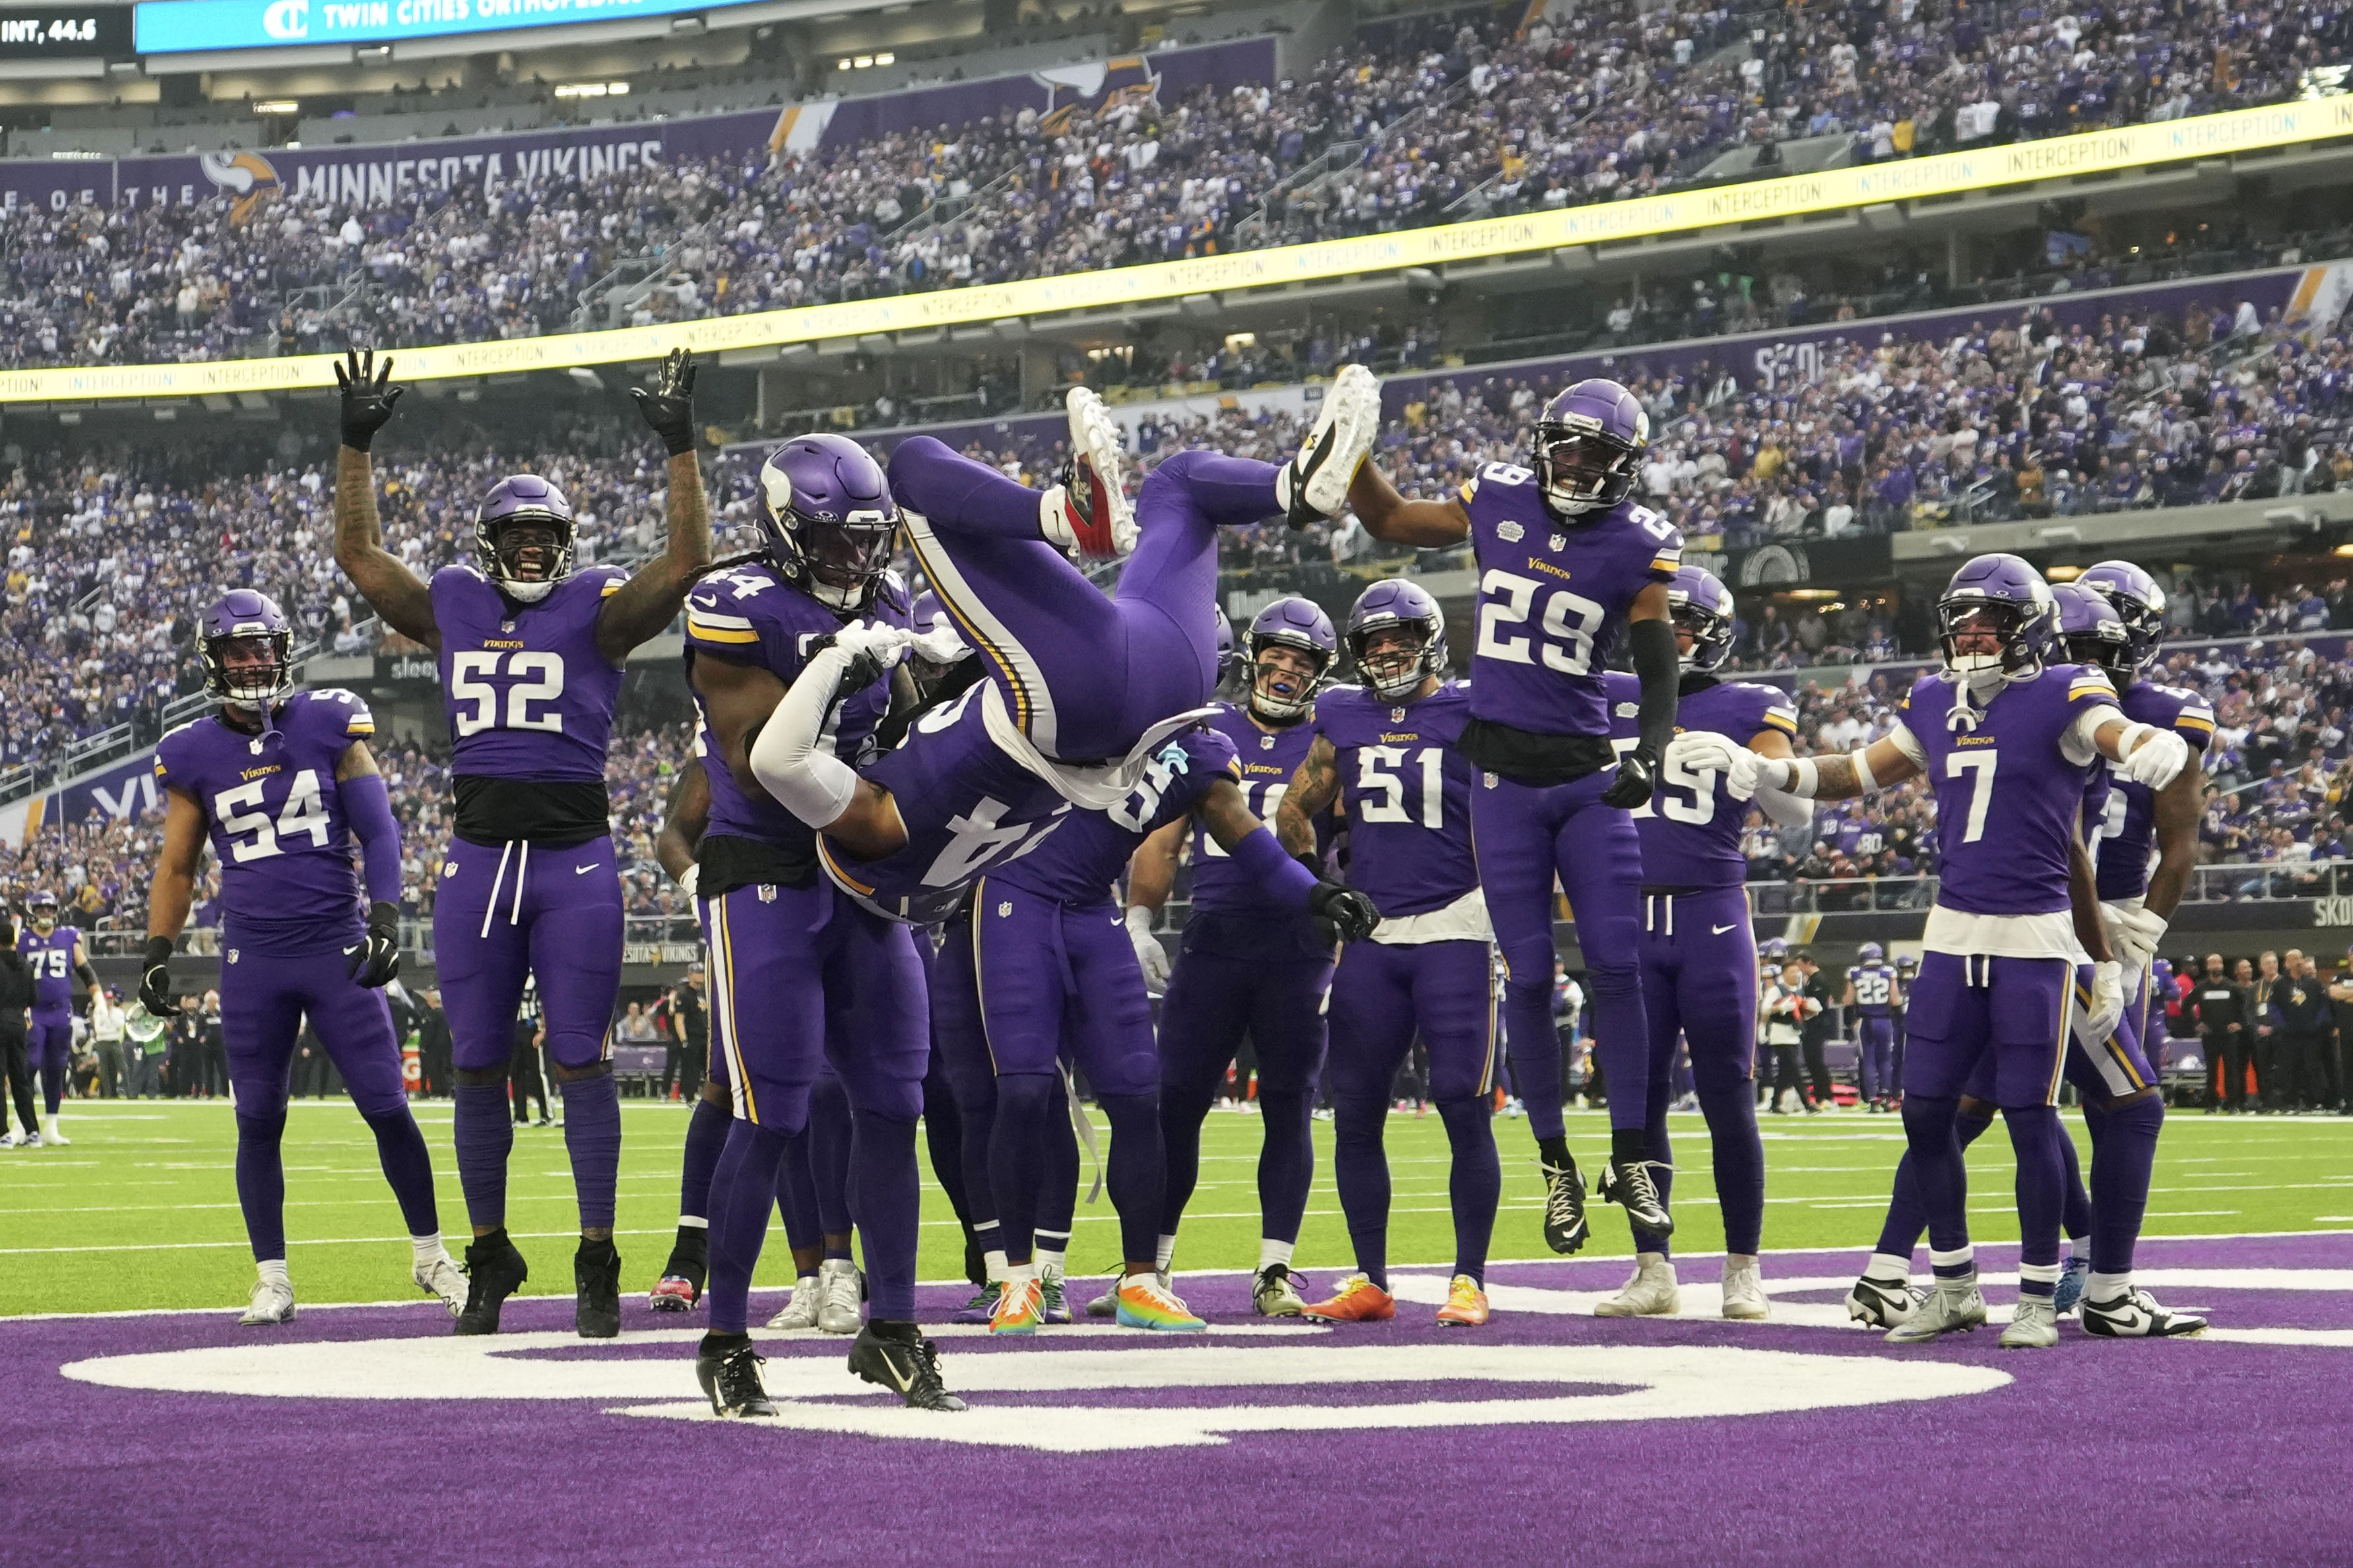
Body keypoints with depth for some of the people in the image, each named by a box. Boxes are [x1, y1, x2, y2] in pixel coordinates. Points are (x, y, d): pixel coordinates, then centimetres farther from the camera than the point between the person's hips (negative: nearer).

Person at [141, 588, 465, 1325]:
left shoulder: (329, 725, -1)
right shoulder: (194, 755, 3)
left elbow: (377, 830, -1)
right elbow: (177, 866, 12)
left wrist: (385, 916, -13)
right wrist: (156, 952, 6)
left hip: (335, 946, -1)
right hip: (252, 956, 1)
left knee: (387, 1108, -2)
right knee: (258, 1121, 3)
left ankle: (429, 1255, 13)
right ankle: (273, 1280, 13)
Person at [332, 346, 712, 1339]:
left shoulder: (598, 611, 2)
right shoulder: (453, 609, 10)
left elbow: (687, 559, -8)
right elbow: (358, 552, 14)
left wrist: (680, 446, -13)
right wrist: (356, 442, 9)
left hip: (576, 859, -3)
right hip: (478, 857, 3)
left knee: (581, 1063, -2)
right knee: (477, 1069, 7)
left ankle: (597, 1260, 5)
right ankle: (490, 1257, 18)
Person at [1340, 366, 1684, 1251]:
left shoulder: (1638, 546, -3)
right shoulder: (1499, 501, 4)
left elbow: (1657, 666, -5)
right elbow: (1390, 523, 20)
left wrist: (1650, 750, -21)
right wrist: (1350, 448, 9)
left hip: (1589, 776, -1)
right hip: (1505, 775, 1)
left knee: (1616, 965, -6)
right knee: (1528, 977, 2)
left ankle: (1630, 1161, 6)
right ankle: (1557, 1168, 12)